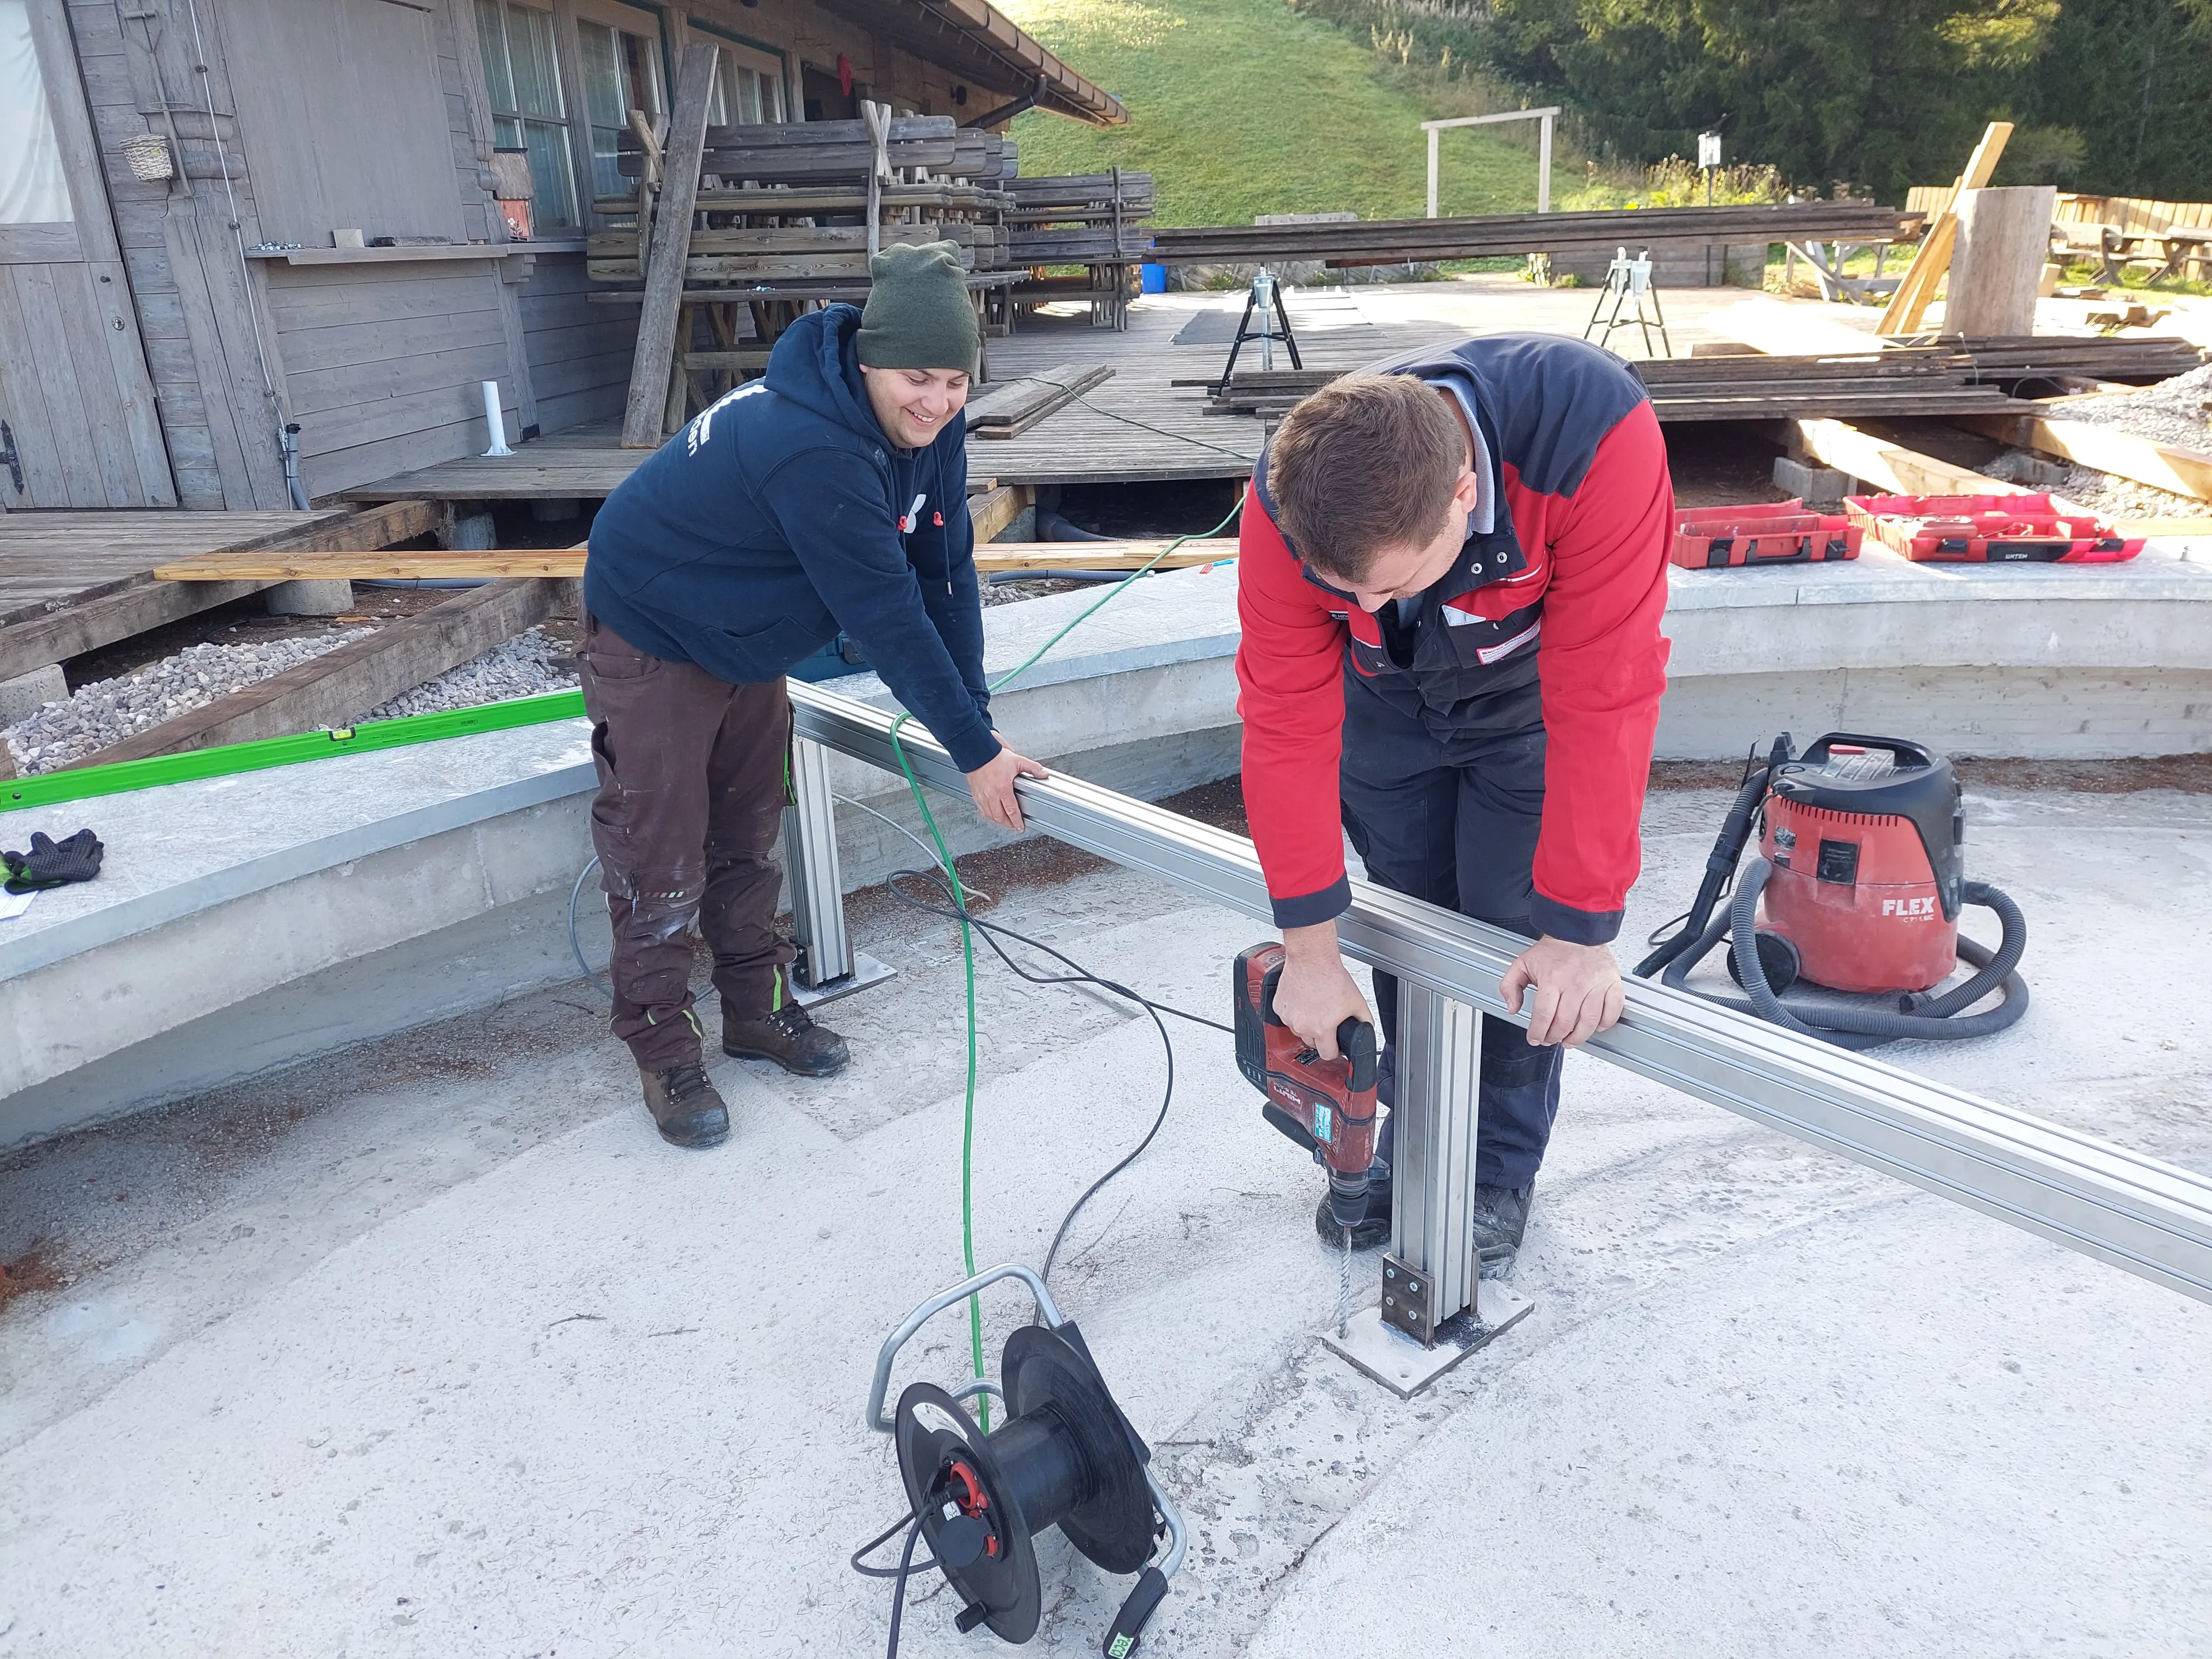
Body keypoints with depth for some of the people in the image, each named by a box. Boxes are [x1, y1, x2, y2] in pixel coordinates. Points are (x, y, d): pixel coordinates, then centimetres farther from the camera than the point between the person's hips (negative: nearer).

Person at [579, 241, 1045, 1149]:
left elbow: (944, 572, -9)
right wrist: (975, 752, -29)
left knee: (748, 837, 18)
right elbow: (887, 616, -35)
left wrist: (976, 722, -11)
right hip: (651, 641, -8)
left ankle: (757, 1007, 34)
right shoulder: (812, 451, -38)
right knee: (662, 861, 0)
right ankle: (664, 1050, 17)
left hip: (746, 643, 8)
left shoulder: (928, 425, -12)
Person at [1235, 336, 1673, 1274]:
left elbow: (1603, 699, -38)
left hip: (1529, 695, -2)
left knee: (1510, 934, -3)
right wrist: (1309, 950, -23)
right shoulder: (1287, 506, -32)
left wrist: (1580, 929, -33)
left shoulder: (1596, 433, -42)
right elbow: (1286, 723, -26)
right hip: (1388, 701, 2)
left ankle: (1500, 1172, 20)